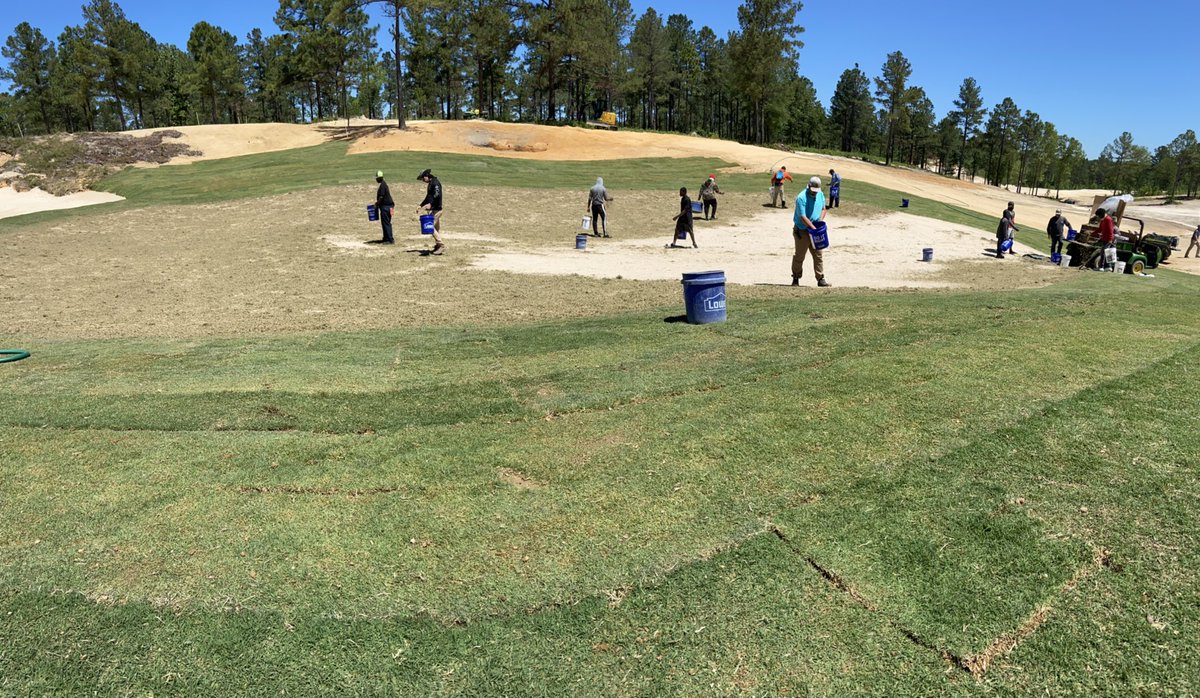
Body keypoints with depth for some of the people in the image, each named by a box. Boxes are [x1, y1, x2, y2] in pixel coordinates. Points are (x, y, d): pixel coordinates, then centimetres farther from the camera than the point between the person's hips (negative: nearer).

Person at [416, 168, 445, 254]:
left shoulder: (435, 183, -10)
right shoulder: (429, 184, 20)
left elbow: (437, 195, -25)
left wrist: (430, 204, -35)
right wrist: (421, 205, 25)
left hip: (436, 209, -10)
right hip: (432, 209, 10)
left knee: (431, 226, -14)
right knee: (436, 228, 11)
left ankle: (441, 245, -13)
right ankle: (437, 247, 14)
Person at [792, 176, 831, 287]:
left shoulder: (821, 195, 4)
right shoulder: (801, 198, -19)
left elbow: (823, 209, 17)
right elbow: (803, 217, -22)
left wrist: (821, 220, -3)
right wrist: (814, 228, -23)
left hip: (815, 232, 6)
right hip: (802, 231, -6)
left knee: (819, 255, 4)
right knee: (799, 256, 5)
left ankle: (821, 279, 8)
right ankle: (795, 279, 19)